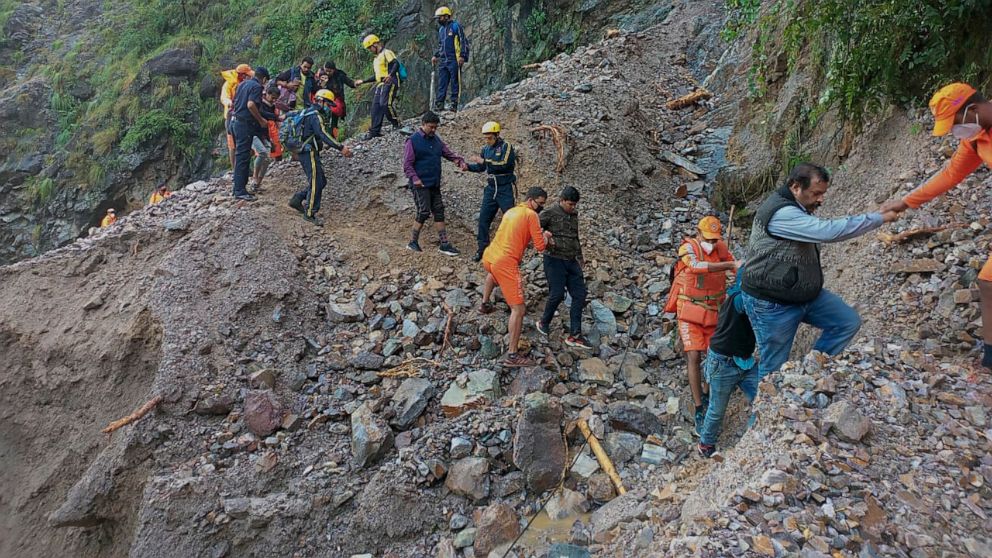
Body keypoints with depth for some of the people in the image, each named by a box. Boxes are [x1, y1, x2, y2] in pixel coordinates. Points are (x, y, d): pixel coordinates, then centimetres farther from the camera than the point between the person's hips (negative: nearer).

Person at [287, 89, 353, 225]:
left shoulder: (310, 114, 19)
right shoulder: (315, 116, -14)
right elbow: (323, 135, -28)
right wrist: (340, 148, -33)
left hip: (306, 152, 10)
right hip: (309, 153, -10)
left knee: (321, 182, 12)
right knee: (316, 183, -7)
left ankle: (297, 199, 16)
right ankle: (310, 213, -2)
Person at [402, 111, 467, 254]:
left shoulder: (436, 140, 12)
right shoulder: (413, 141, -7)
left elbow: (449, 153, 10)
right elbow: (407, 164, -10)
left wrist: (460, 161, -8)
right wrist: (414, 178, -21)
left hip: (435, 184, 7)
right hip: (420, 184, -7)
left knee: (439, 211, 5)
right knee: (424, 212, -8)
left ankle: (444, 244, 9)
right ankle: (413, 242, 8)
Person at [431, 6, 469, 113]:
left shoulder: (456, 26, -2)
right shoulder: (441, 29, 20)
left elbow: (464, 42, -7)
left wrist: (462, 56, -15)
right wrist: (435, 55, 15)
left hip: (454, 60, -7)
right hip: (443, 61, 7)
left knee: (455, 83, -3)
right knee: (441, 84, 1)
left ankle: (454, 105, -1)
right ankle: (439, 104, -1)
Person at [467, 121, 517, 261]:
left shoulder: (506, 147, -10)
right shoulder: (486, 149, 7)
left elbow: (504, 164, -25)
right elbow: (481, 167, 16)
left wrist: (484, 161, -26)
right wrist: (468, 166, -2)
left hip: (506, 189, -6)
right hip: (491, 188, 6)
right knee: (483, 218, 2)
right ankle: (482, 248, 11)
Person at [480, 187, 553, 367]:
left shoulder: (511, 211, 19)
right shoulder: (531, 215, -5)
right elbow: (540, 246, -7)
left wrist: (536, 234, 26)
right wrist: (545, 236, 13)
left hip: (488, 257, 9)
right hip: (505, 264, -9)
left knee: (492, 273, 46)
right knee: (519, 310, -7)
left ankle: (485, 304, 62)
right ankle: (512, 356, -9)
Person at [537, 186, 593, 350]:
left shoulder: (574, 214, 14)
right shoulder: (549, 213, -6)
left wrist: (580, 257, 32)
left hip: (571, 262, 7)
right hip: (554, 260, -7)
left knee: (580, 294, -1)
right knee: (557, 294, -13)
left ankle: (574, 336, 1)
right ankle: (544, 323, 16)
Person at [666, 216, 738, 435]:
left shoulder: (722, 248, 0)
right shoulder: (688, 248, -13)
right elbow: (697, 266, -33)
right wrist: (730, 265, -40)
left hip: (713, 312, 4)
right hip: (690, 312, -4)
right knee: (694, 356, -12)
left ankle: (706, 393, 36)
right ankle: (699, 411, -7)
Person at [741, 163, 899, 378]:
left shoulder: (797, 209, 9)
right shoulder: (781, 213, -27)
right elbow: (829, 231, -32)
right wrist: (879, 218, -23)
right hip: (772, 303, -10)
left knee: (849, 322, 6)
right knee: (774, 368, 0)